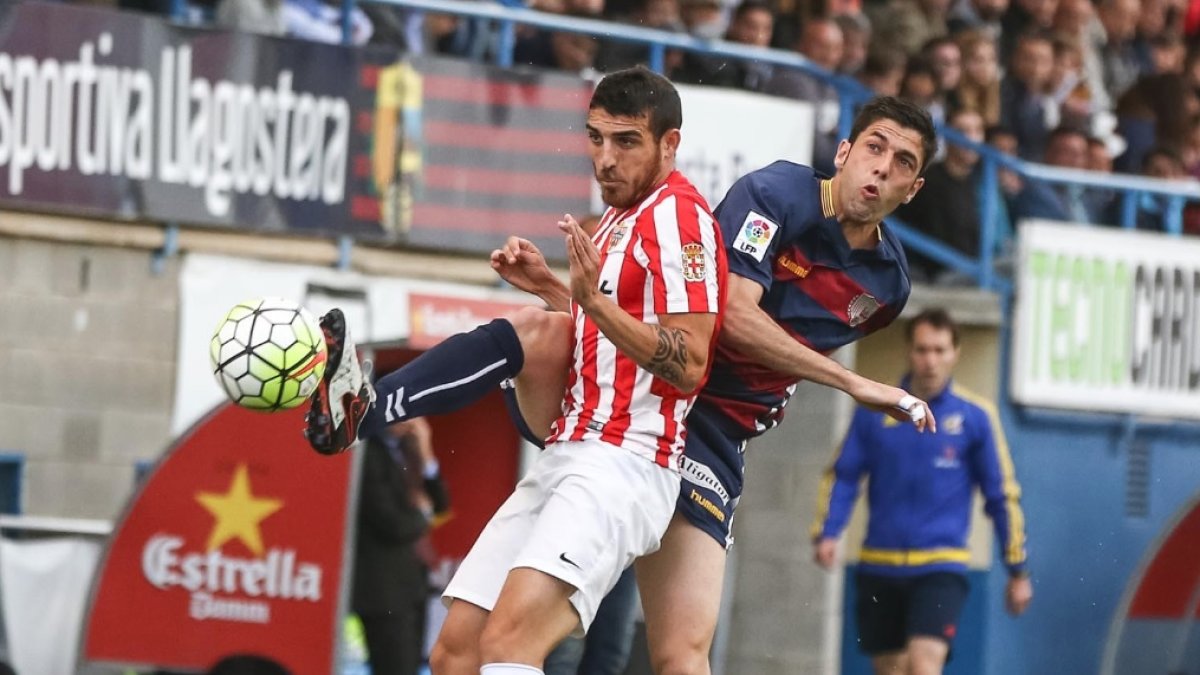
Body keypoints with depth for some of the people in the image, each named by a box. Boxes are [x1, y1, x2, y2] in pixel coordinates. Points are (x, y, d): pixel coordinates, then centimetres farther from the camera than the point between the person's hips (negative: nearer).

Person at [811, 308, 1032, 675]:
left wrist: (1017, 570, 7)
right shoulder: (875, 411, 5)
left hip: (941, 568, -3)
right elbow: (842, 476, 8)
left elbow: (1002, 494, 5)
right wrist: (825, 534, -8)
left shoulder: (975, 417, 0)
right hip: (878, 568, 3)